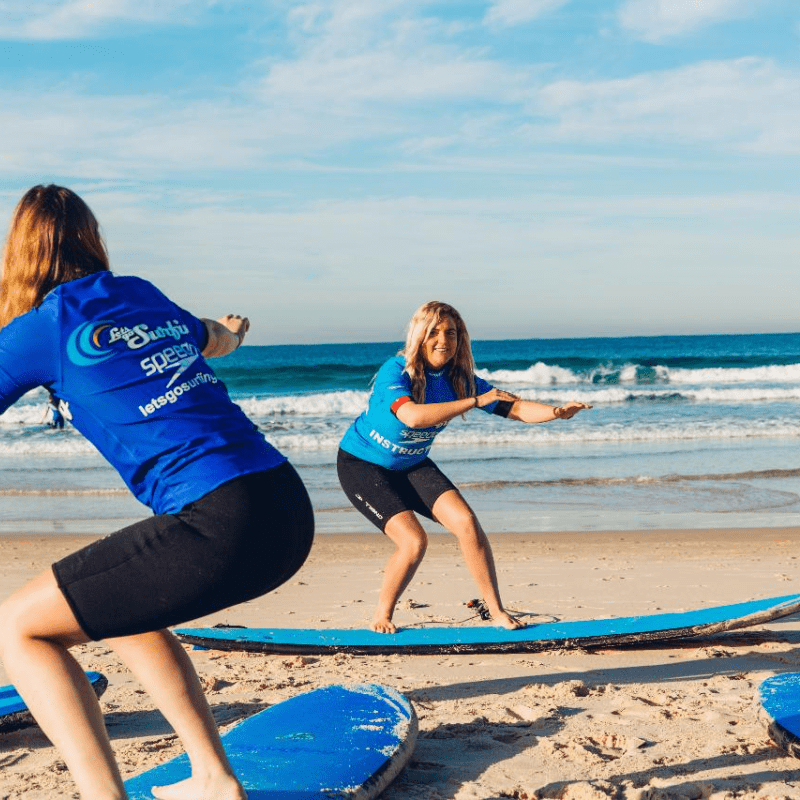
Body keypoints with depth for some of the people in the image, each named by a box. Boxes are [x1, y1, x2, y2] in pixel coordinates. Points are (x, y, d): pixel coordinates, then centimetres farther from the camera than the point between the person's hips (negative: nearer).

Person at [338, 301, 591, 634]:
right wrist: (475, 401, -44)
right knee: (413, 540, -20)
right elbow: (412, 416, -46)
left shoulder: (459, 379, -10)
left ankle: (497, 611, -1)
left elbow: (515, 408, -13)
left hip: (412, 465, 5)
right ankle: (382, 616, 4)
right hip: (361, 465, -5)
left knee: (466, 522, -12)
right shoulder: (395, 371, -27)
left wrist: (556, 411, -32)